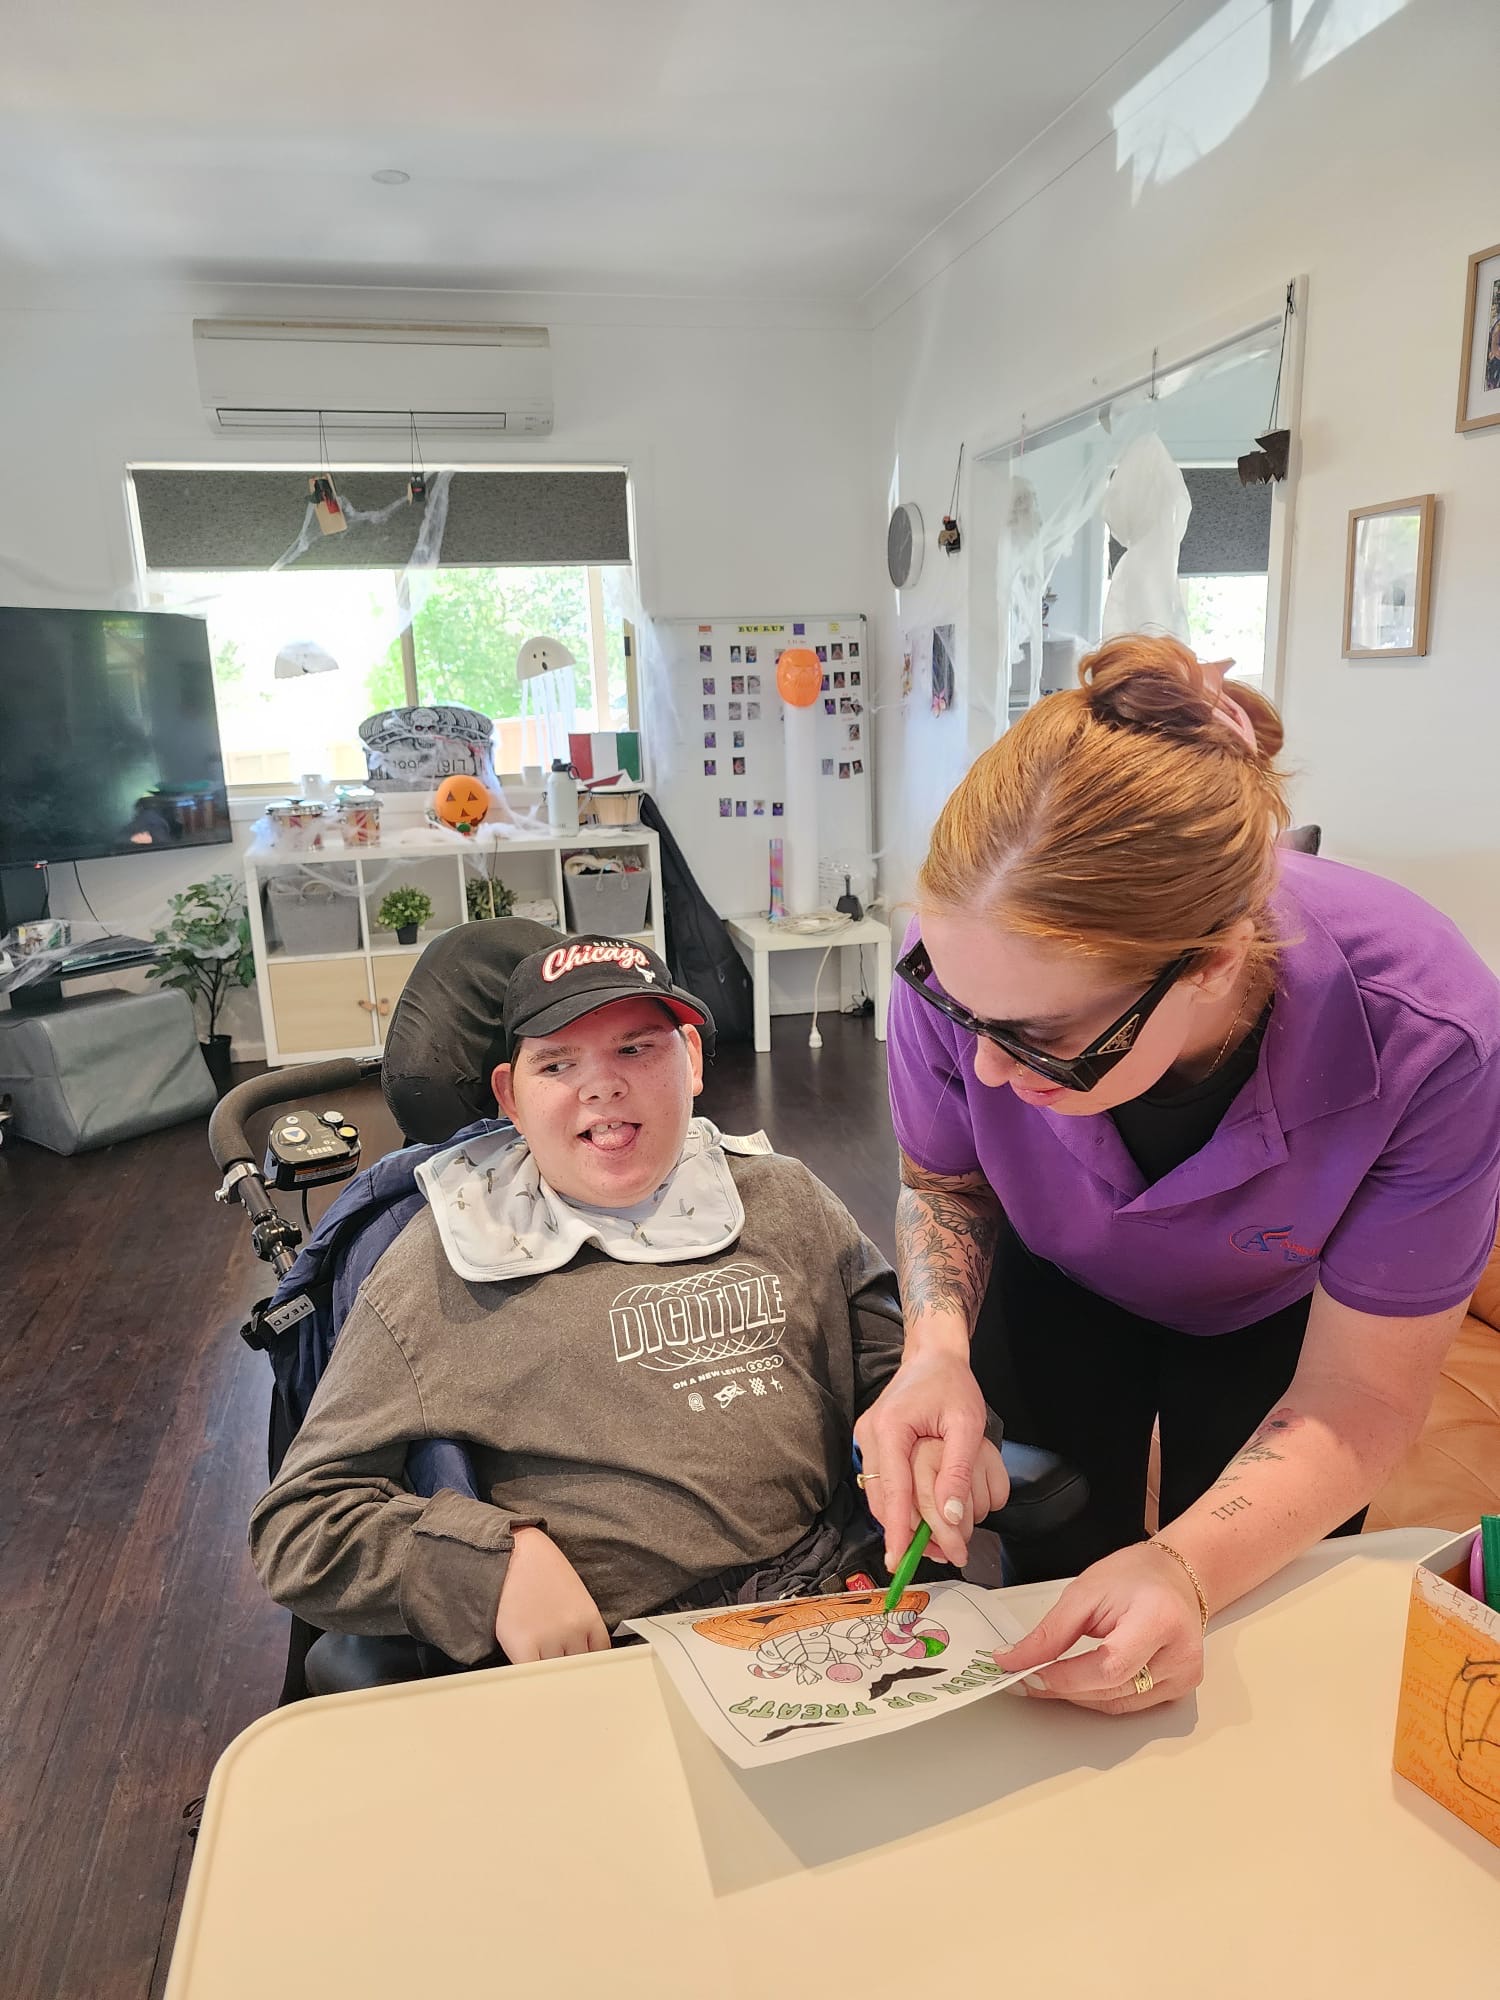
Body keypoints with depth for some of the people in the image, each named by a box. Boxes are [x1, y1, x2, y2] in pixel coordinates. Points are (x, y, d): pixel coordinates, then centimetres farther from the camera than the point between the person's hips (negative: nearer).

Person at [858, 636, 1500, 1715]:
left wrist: (1186, 1569, -44)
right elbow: (944, 1185, -12)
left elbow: (1359, 1395, -27)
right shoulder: (964, 962, -36)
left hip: (1277, 1324, 0)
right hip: (1056, 1293, 1)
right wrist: (937, 1352, -32)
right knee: (1045, 1594, 13)